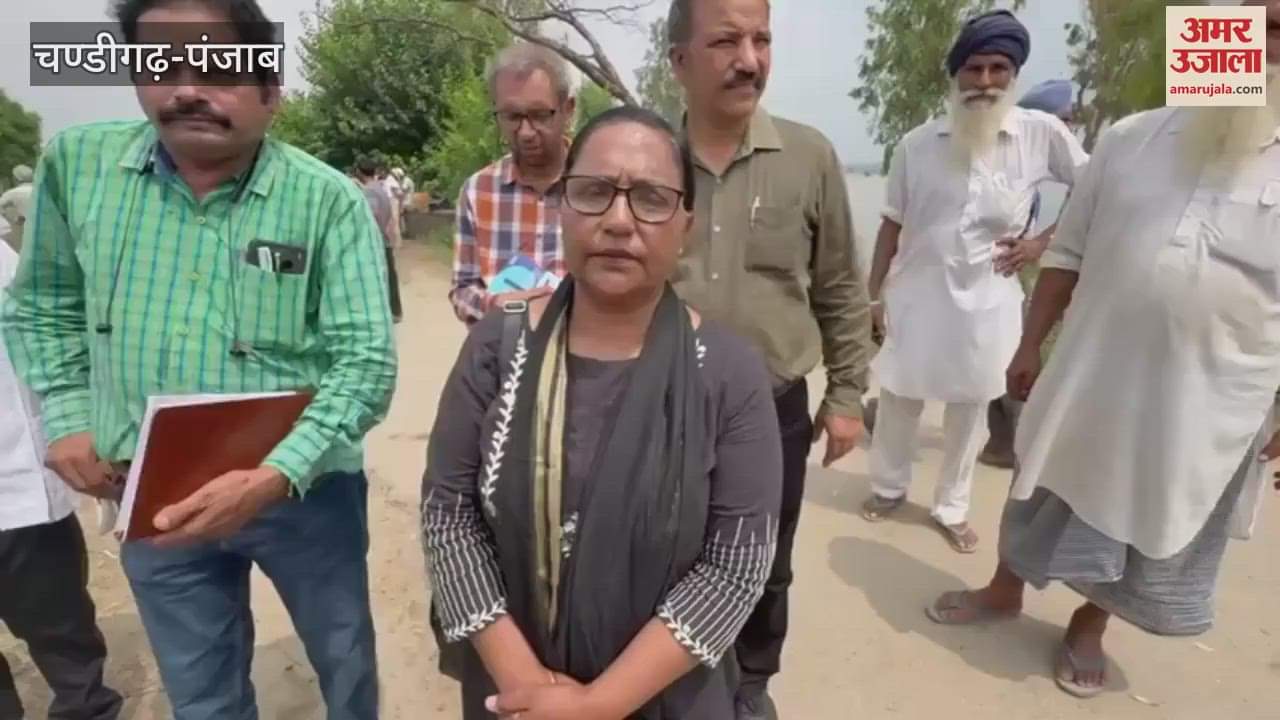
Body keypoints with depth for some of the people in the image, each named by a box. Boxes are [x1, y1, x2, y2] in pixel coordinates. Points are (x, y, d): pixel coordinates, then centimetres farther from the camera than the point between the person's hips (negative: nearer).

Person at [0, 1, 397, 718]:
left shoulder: (329, 200, -15)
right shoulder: (75, 163, -3)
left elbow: (366, 362, -18)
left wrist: (274, 478, -28)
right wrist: (66, 418, -1)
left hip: (303, 490, -2)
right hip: (149, 497, 3)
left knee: (346, 662, 22)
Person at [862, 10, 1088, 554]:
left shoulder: (1042, 133, -4)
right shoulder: (916, 144, -3)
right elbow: (892, 226, 2)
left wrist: (1044, 242, -4)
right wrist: (874, 296, 1)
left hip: (988, 299, 0)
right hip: (915, 292, 0)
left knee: (970, 409, 13)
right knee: (897, 400, 12)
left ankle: (952, 508, 31)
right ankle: (889, 487, 35)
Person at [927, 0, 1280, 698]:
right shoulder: (1130, 138, 1)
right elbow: (1069, 252, 4)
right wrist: (1030, 345, 3)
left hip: (1210, 400, 0)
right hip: (1091, 372, 1)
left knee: (1159, 528, 15)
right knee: (1049, 494, 17)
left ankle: (1088, 626, 40)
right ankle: (1004, 590, 41)